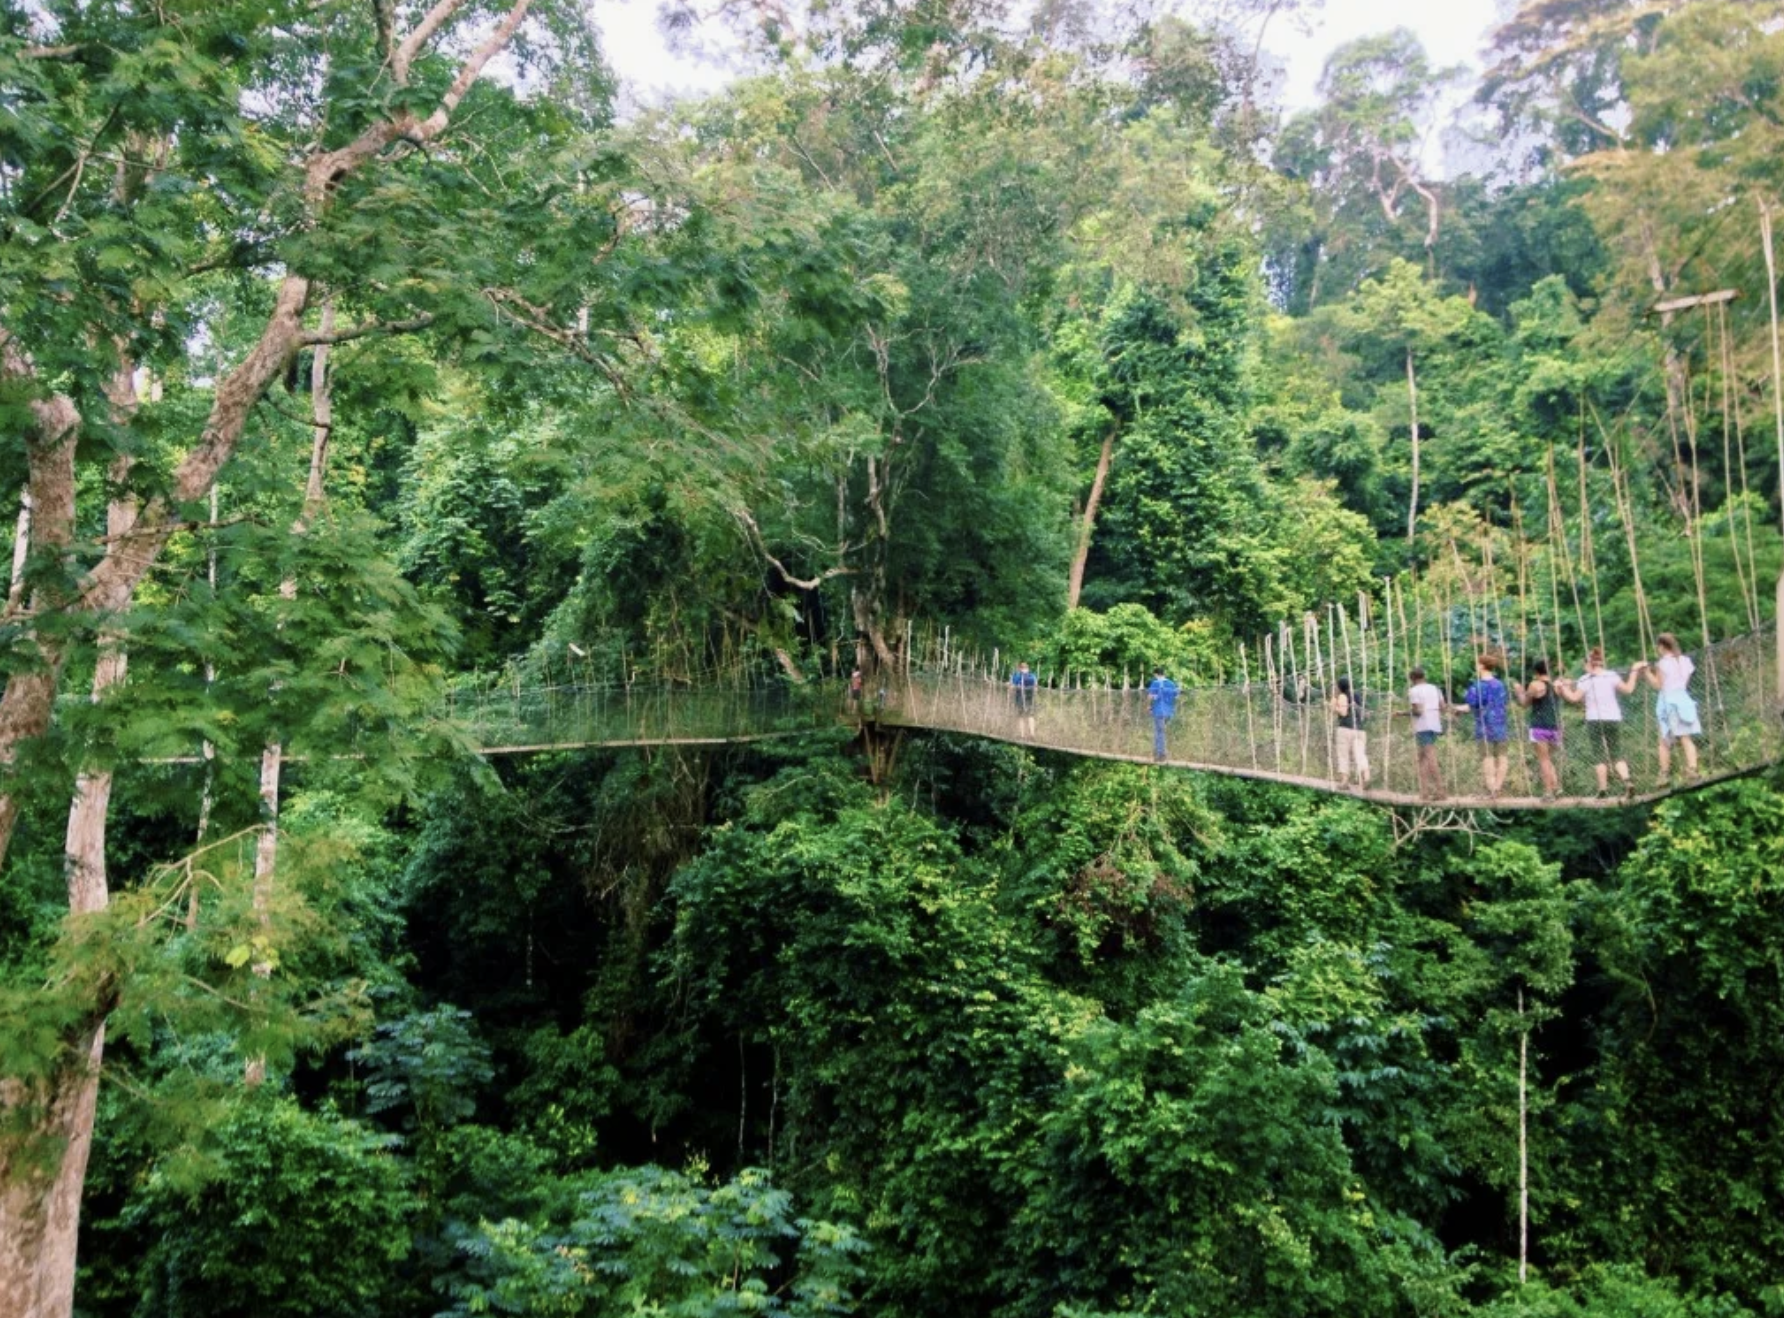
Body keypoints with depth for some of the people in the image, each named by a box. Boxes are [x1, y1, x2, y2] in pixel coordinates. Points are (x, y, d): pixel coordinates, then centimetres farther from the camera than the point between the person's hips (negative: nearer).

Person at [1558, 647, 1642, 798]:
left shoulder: (1585, 680, -3)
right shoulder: (1611, 676, 3)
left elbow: (1574, 698, -9)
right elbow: (1628, 689, 2)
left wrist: (1564, 687, 3)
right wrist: (1634, 671, 12)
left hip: (1594, 720, -2)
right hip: (1613, 719, 3)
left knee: (1600, 756, 3)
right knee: (1617, 754, 8)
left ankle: (1603, 788, -1)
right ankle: (1627, 780, -13)